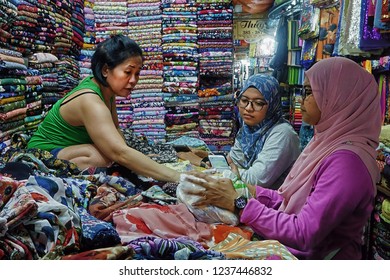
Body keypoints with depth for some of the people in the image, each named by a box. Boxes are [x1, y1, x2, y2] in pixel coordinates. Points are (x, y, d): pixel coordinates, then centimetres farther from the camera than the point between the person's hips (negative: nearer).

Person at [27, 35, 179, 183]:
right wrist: (175, 176, -44)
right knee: (100, 156, -33)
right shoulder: (90, 102, -32)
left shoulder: (106, 88, -4)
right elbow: (120, 153, -41)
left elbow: (115, 128, 6)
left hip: (70, 149, 9)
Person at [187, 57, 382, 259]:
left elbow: (304, 235, -25)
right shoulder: (328, 142, 5)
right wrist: (251, 191, -2)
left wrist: (238, 203, -21)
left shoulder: (347, 160, -24)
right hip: (290, 249, 7)